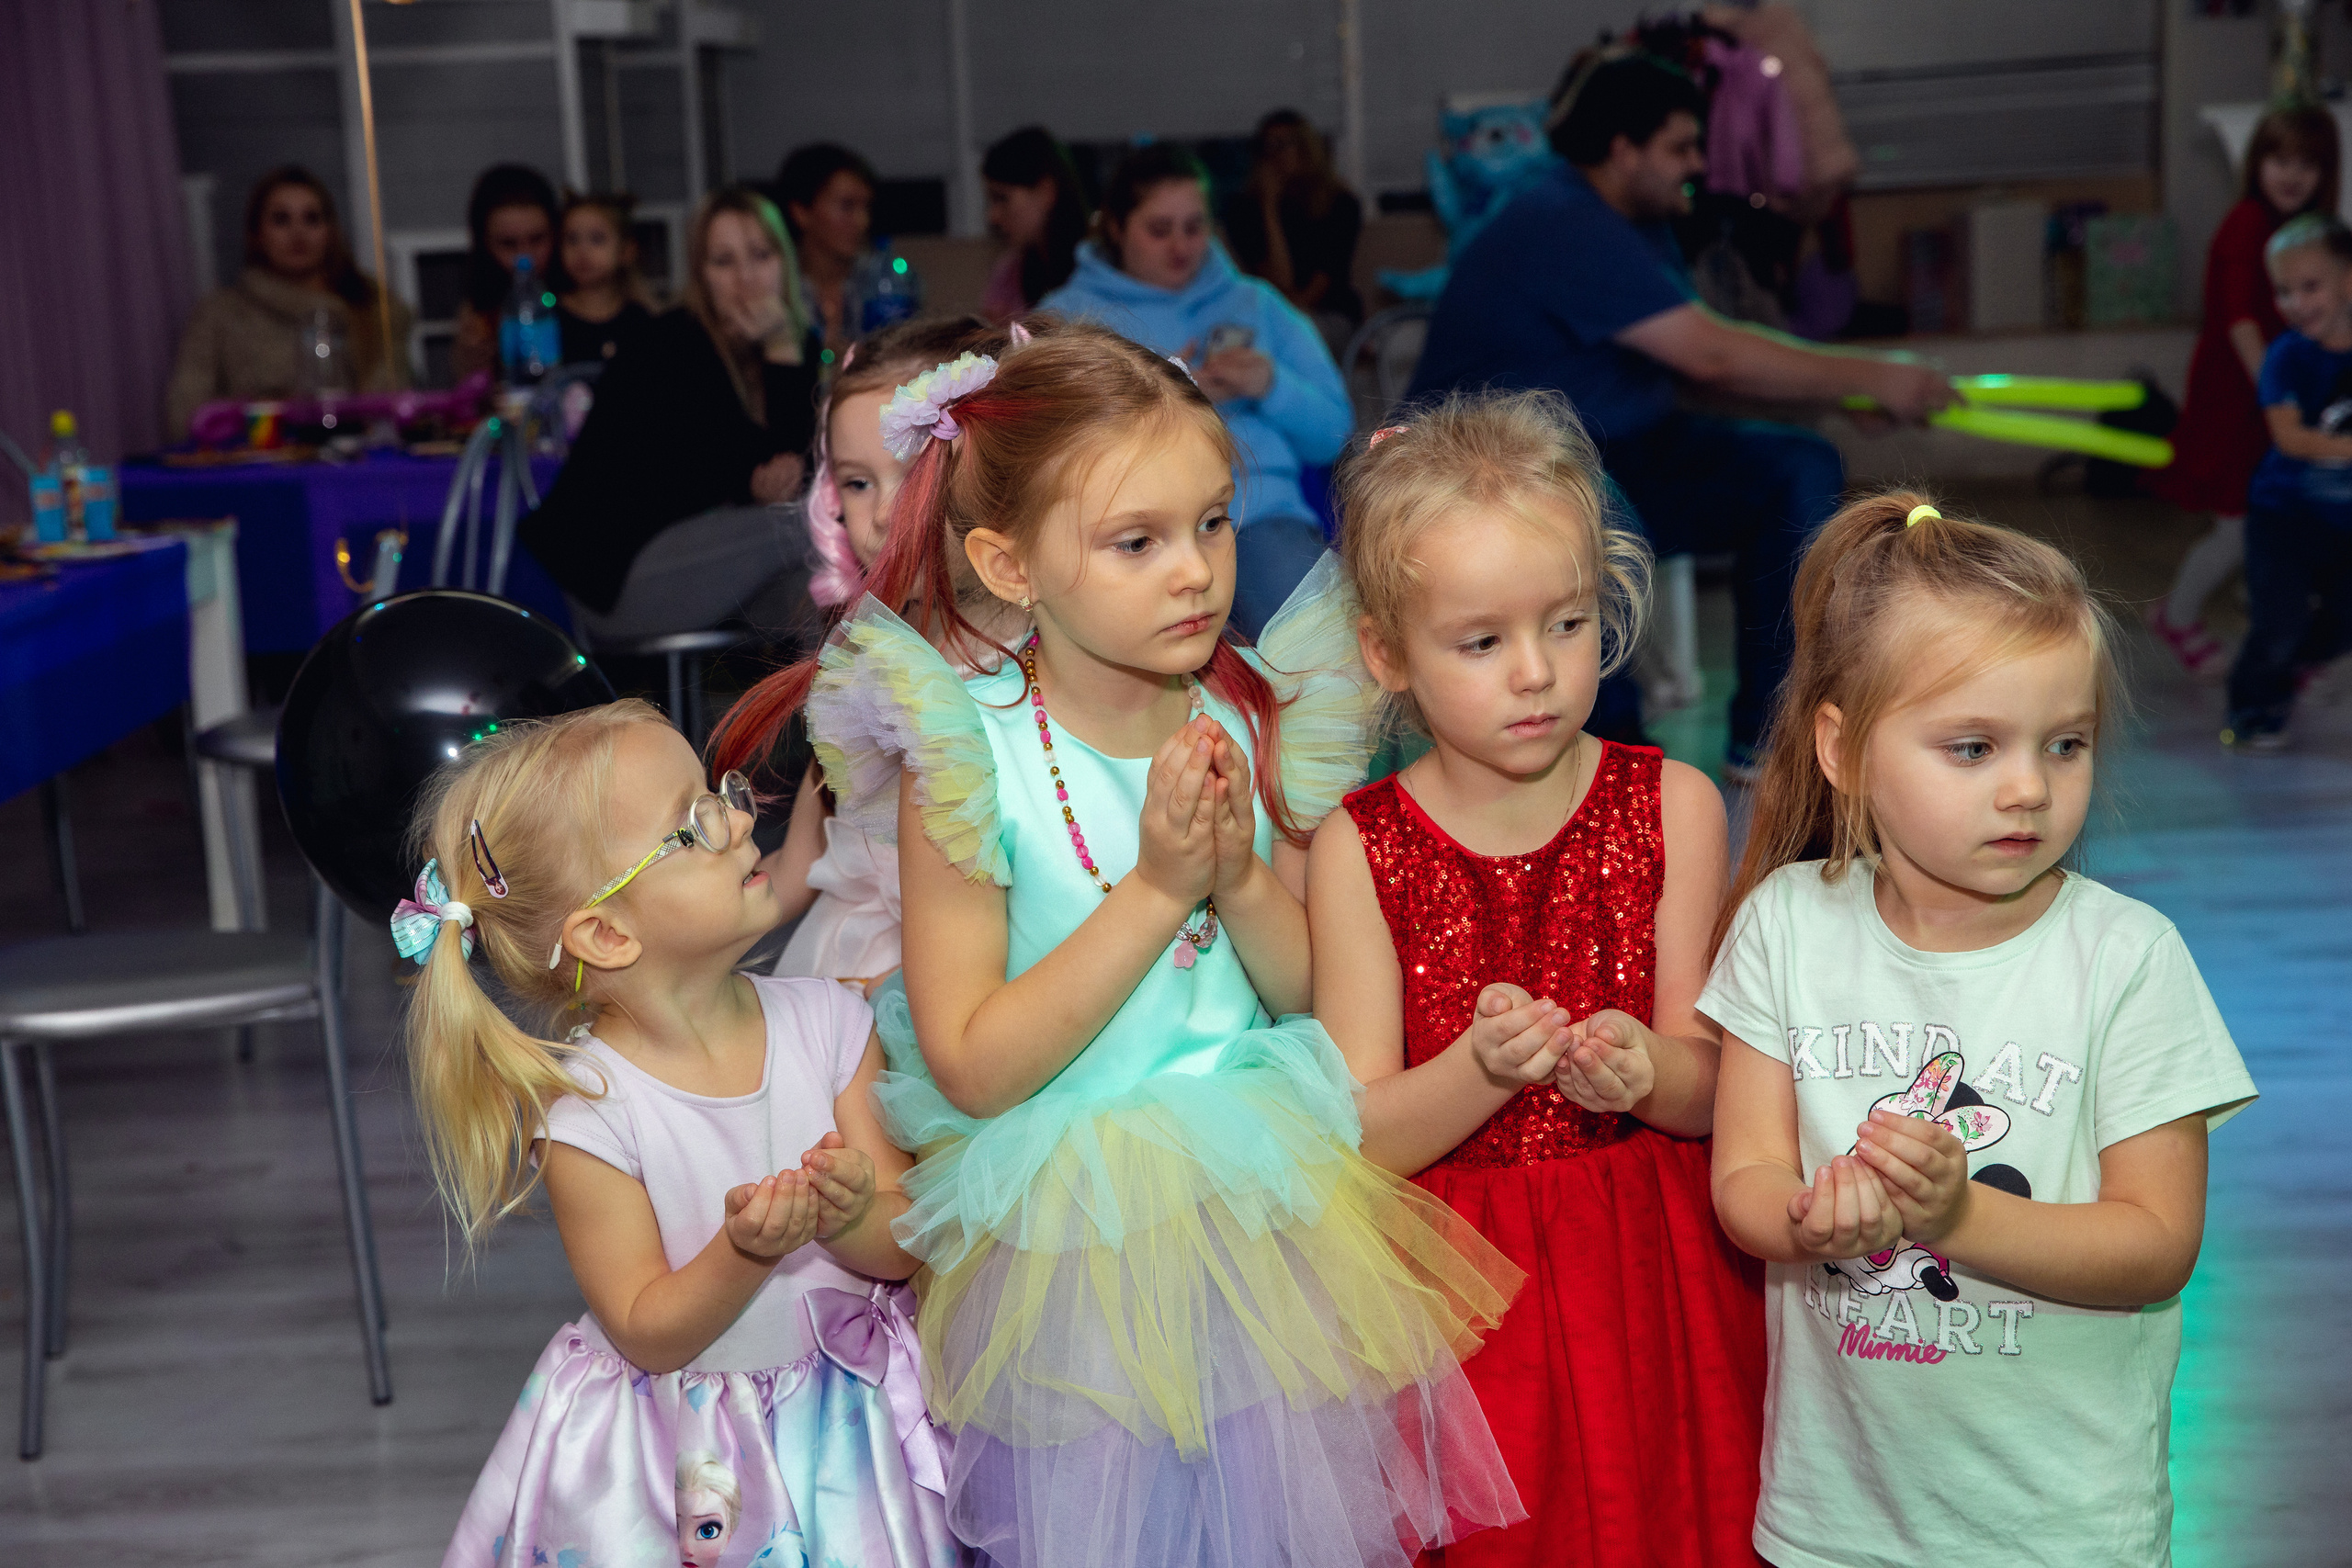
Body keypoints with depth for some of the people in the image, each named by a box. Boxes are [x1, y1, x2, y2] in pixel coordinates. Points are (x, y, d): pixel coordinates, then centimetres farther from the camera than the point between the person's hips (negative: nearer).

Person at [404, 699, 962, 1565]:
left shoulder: (826, 1020, -8)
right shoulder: (589, 1117, -19)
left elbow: (906, 1246, -6)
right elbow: (648, 1335, -14)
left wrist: (855, 1217, -28)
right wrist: (744, 1255, -31)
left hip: (848, 1419, 3)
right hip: (679, 1459, -3)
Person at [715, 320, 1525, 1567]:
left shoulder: (1249, 720, -4)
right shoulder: (970, 761, -16)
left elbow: (1314, 993, 1)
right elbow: (973, 1069, -19)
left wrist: (1241, 875, -19)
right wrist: (1157, 889, -24)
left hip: (1264, 1220, 4)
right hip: (1079, 1257, -4)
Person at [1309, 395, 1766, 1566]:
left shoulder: (1672, 808, -3)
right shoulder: (1358, 848, -6)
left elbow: (1707, 1086, -3)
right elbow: (1362, 1140, -10)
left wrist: (1643, 1068, -26)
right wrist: (1483, 1069, -29)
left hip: (1651, 1287, 1)